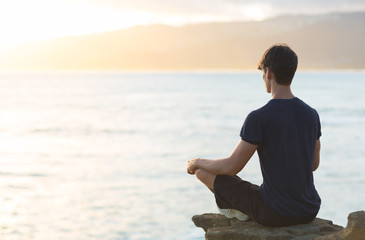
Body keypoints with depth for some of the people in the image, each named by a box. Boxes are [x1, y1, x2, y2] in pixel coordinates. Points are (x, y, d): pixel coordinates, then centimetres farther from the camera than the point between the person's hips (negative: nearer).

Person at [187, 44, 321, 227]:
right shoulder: (311, 114, 1)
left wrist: (198, 163, 7)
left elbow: (232, 167, -12)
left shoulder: (258, 118, -17)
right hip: (310, 212, 6)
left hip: (274, 214, -6)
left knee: (203, 171, 11)